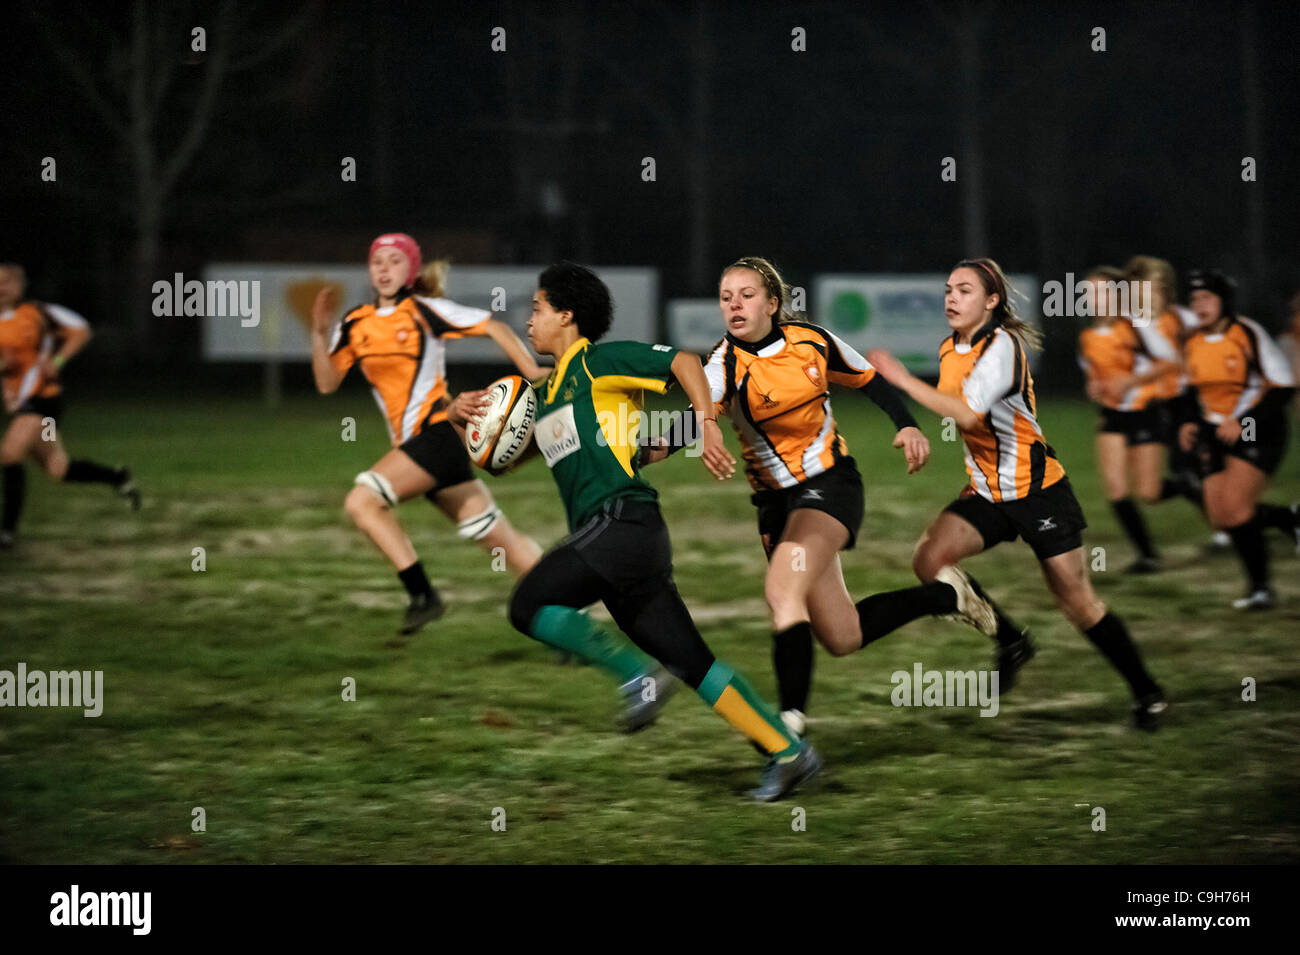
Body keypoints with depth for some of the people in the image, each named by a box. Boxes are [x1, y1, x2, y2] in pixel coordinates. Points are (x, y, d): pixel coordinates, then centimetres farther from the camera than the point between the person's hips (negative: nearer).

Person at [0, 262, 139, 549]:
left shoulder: (37, 312, -6)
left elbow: (81, 331, -4)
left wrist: (56, 360, -15)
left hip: (43, 398, -7)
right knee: (57, 470, 9)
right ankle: (117, 477, 31)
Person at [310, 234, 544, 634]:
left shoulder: (425, 311, -6)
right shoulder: (356, 324, 11)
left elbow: (496, 328, -3)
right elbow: (327, 383, 9)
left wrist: (537, 378, -8)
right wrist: (320, 331, -5)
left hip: (439, 432, -7)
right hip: (410, 442, 7)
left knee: (362, 502, -19)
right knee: (495, 536, 7)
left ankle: (422, 595, -13)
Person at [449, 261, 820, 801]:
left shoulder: (598, 362, 1)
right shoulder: (546, 395, 25)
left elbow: (683, 362, -7)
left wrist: (707, 425, -18)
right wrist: (464, 416, 8)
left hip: (623, 521, -8)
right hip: (608, 536, 8)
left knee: (529, 604, -16)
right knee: (692, 663, 3)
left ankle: (638, 675, -10)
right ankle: (788, 751, 1)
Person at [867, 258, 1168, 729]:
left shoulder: (1002, 345, -19)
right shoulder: (949, 350, 6)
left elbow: (970, 413, -33)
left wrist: (903, 380, -31)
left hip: (1036, 491, -7)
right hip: (989, 494, 7)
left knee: (1077, 602, -3)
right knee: (930, 558, -14)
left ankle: (1147, 692, 15)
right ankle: (1012, 642, 5)